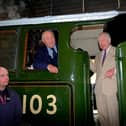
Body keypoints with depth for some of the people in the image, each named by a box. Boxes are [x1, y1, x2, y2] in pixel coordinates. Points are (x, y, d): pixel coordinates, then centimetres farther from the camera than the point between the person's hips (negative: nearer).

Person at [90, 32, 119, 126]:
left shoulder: (116, 51, 5)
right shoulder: (98, 55, 20)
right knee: (101, 113, 10)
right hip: (99, 87, 5)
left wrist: (114, 70, -17)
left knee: (113, 113, -3)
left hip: (111, 87, -5)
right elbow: (95, 69, 17)